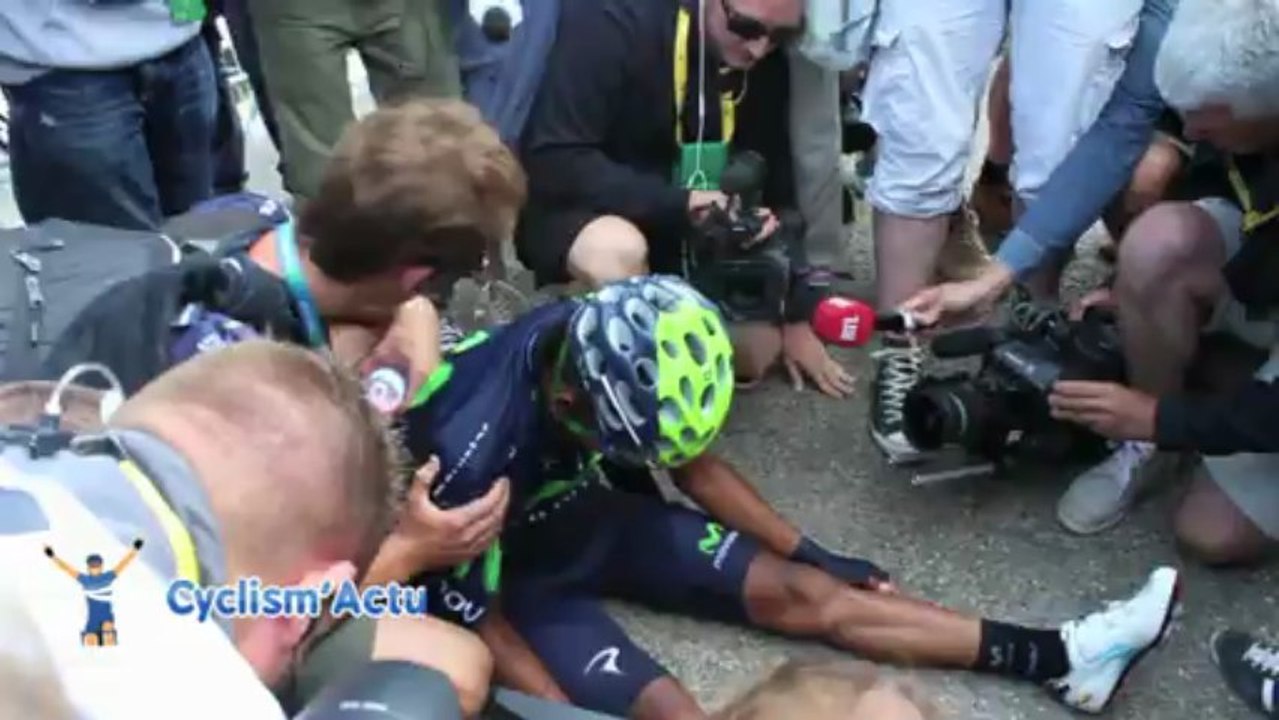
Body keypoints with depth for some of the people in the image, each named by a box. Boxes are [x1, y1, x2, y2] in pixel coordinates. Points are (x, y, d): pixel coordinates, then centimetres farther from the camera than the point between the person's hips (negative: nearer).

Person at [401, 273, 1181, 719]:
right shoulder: (476, 446, -36)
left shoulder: (614, 355, -19)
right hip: (517, 572, -5)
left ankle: (1058, 657, -4)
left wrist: (809, 552, 5)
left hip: (588, 513, 5)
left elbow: (695, 462, -1)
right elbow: (472, 614, -21)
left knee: (801, 593, -4)